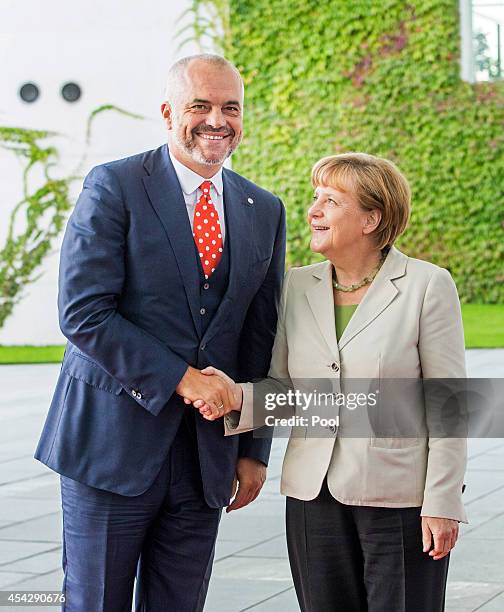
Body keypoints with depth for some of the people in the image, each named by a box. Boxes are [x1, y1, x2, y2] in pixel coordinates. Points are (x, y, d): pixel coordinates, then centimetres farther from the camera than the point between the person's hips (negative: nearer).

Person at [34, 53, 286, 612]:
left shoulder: (263, 212, 10)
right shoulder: (114, 187, -6)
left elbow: (262, 339, 13)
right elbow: (82, 314, -13)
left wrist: (254, 451, 10)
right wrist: (181, 378, -17)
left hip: (206, 455, 4)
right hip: (112, 440, -4)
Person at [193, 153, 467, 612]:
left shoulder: (427, 286, -6)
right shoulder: (297, 286, 8)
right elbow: (284, 387, 10)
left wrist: (443, 503, -10)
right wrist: (240, 397, -11)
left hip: (401, 500, -4)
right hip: (315, 497, 4)